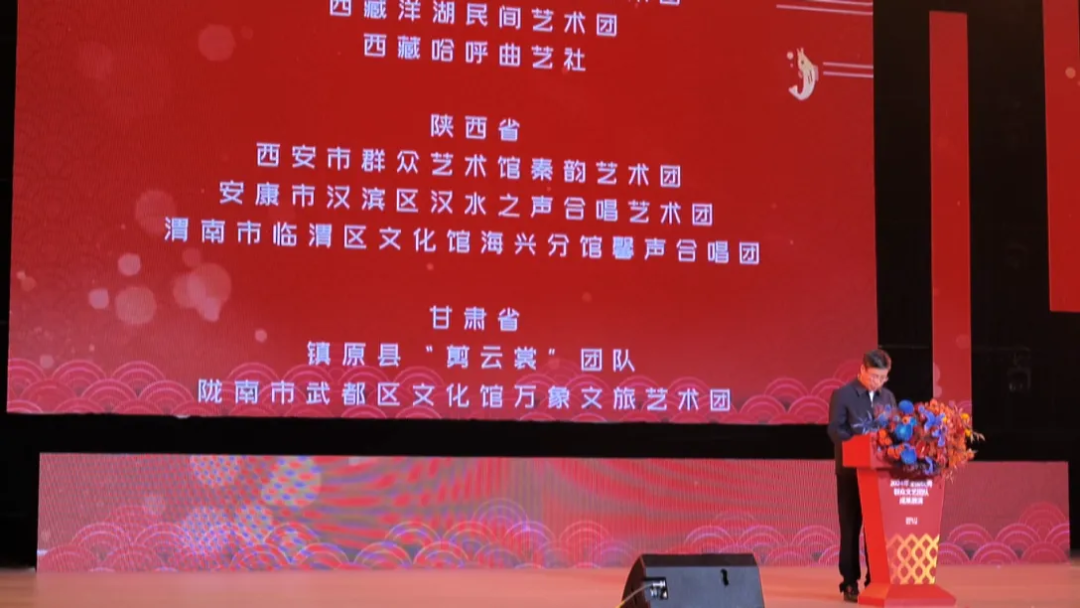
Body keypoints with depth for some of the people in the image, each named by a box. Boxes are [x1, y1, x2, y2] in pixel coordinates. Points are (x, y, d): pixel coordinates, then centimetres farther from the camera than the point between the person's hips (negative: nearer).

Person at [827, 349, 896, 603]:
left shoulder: (888, 397, 12)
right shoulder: (842, 395, -4)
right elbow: (835, 430, -10)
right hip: (851, 470, -4)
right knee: (851, 528, 0)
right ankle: (850, 583, 4)